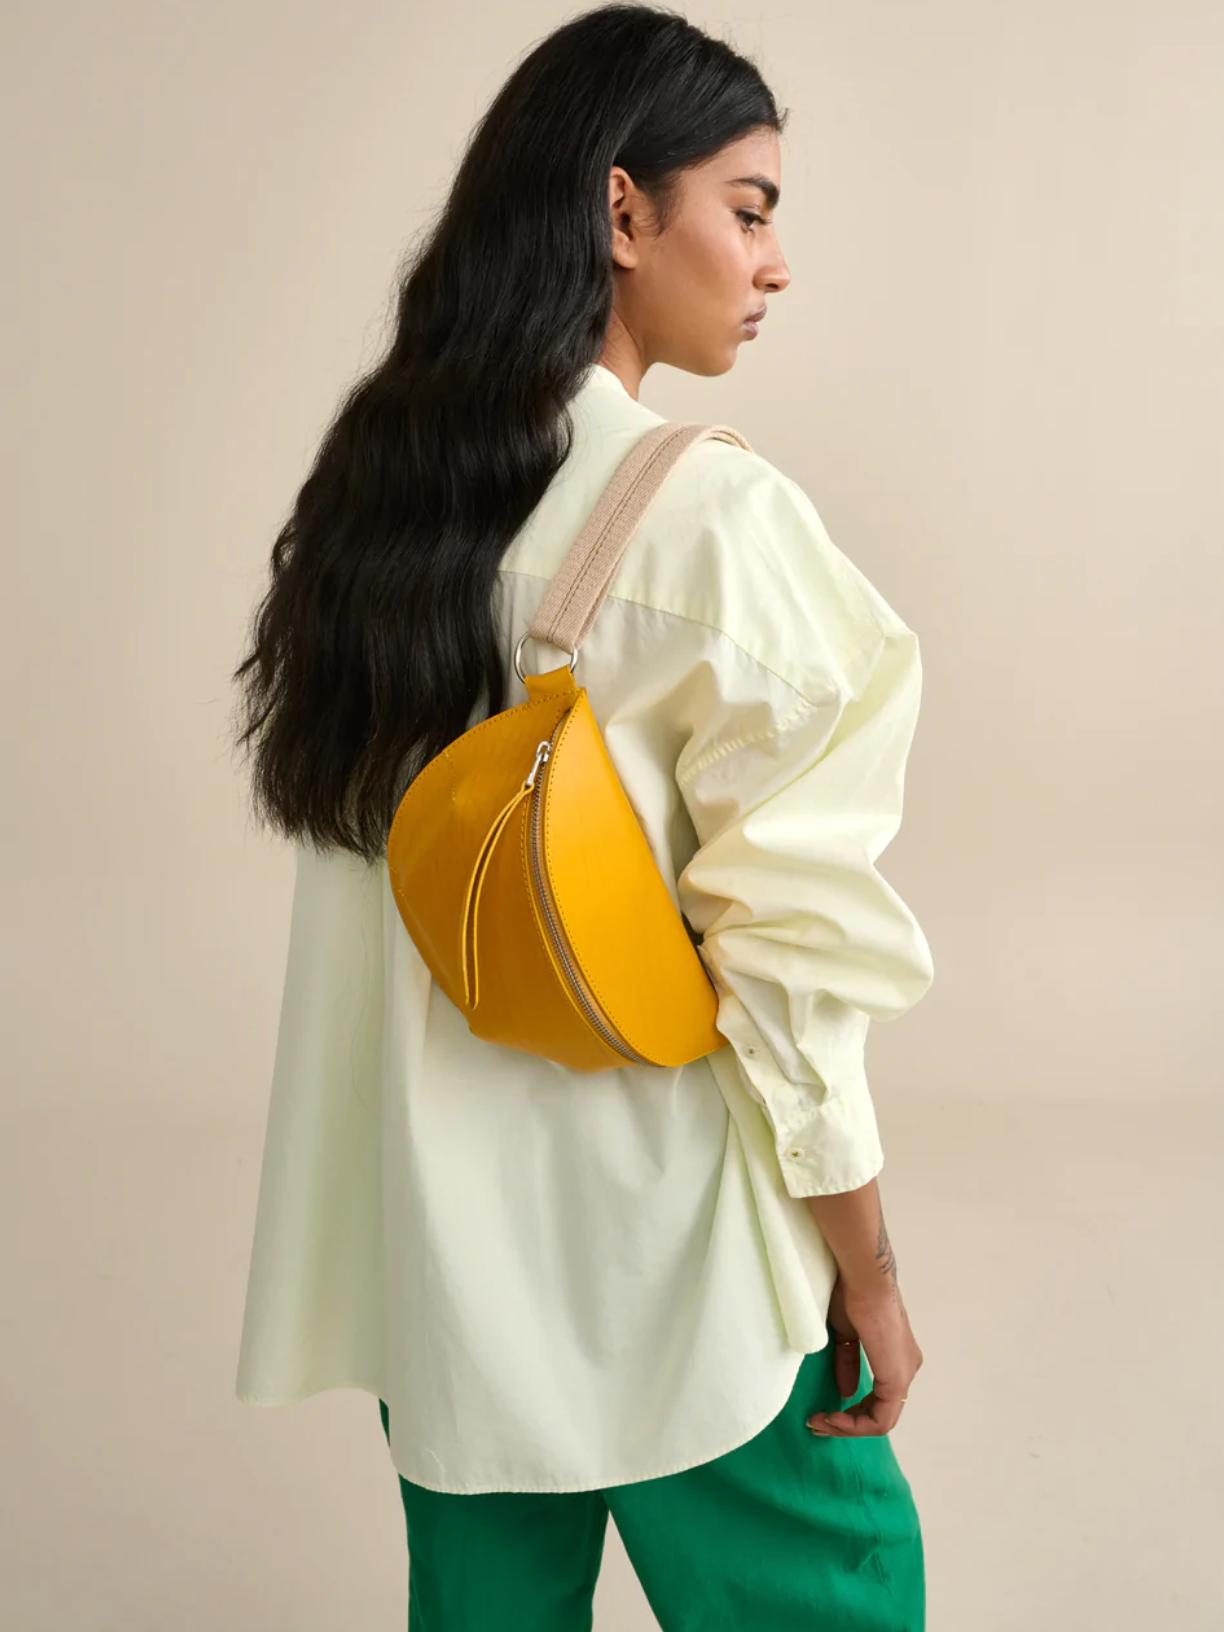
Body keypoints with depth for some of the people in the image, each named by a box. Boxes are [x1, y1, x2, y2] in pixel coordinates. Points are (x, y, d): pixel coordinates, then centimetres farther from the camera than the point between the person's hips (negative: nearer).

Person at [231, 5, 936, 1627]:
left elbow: (336, 806, 9)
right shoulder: (713, 514, -19)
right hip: (655, 1243, -6)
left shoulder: (375, 486, 2)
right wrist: (868, 1271, -6)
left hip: (426, 1212, 7)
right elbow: (789, 938, -18)